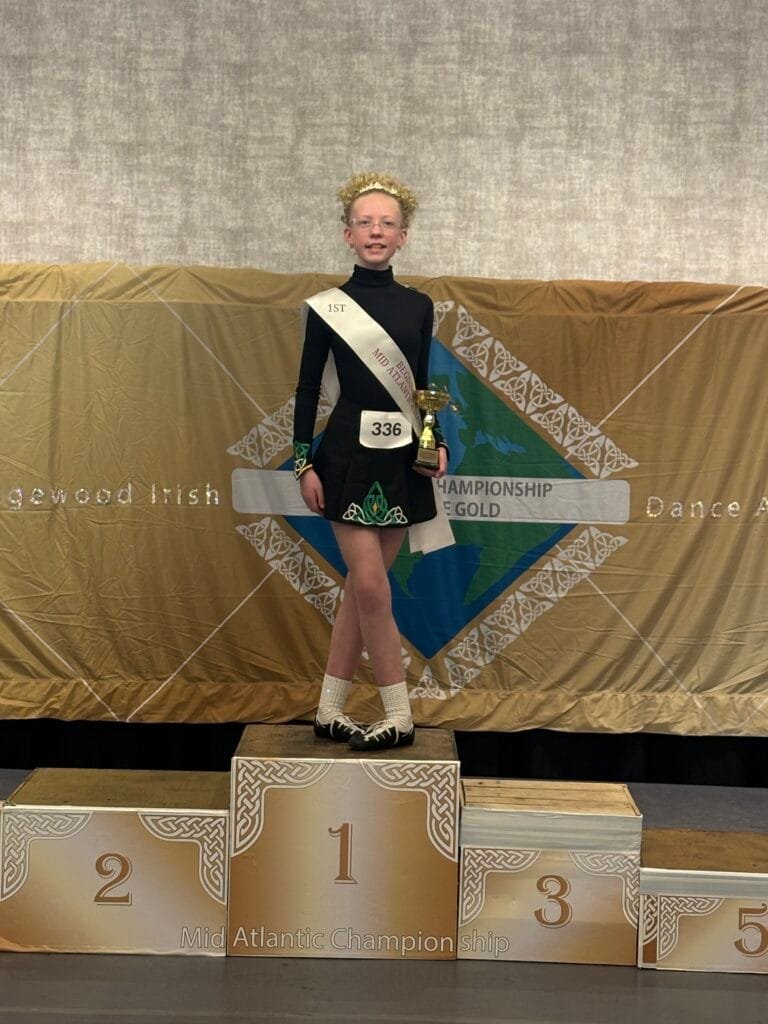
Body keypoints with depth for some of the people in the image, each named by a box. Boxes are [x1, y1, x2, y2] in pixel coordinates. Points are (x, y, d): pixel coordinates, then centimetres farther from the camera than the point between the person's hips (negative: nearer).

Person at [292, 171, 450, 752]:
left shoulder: (418, 307, 8)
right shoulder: (327, 307, 0)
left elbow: (422, 386, 13)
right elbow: (308, 388, 1)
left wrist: (437, 443, -1)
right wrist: (305, 464, -4)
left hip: (403, 459, 3)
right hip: (350, 457, -3)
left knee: (362, 586, 7)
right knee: (372, 588, -7)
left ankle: (330, 711, 17)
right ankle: (399, 718, 5)